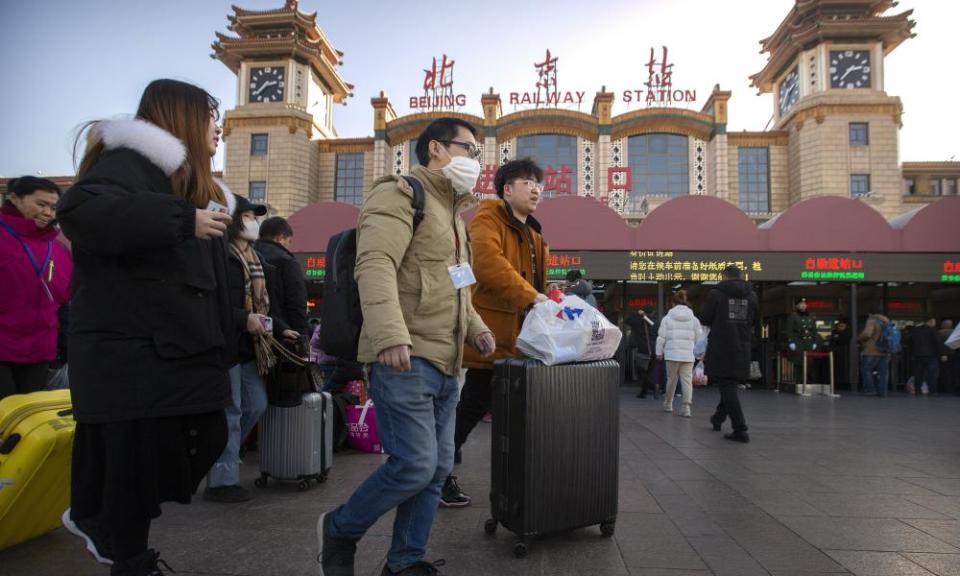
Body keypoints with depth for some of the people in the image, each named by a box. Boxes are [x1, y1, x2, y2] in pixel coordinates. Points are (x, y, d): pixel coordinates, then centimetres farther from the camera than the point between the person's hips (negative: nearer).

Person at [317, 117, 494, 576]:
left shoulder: (452, 211, 25)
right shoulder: (400, 194, -5)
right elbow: (375, 265, -22)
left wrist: (475, 329, 19)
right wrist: (391, 335, -34)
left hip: (445, 365, 10)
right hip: (405, 359, -9)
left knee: (437, 468, 9)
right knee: (414, 464, -10)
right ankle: (339, 529, 15)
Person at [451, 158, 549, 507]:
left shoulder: (533, 237, 22)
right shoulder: (488, 217, -7)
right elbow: (487, 260, -26)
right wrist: (530, 295, -32)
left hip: (515, 339, 8)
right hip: (488, 332, -8)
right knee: (475, 404, -1)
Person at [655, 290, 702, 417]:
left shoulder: (667, 318, 0)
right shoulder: (693, 319, 5)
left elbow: (661, 337, 0)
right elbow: (699, 337, 6)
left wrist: (659, 352, 8)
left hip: (672, 354, 0)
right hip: (688, 354, 1)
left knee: (671, 379, 13)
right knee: (687, 380, 1)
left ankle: (668, 404, 27)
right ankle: (686, 407, -5)